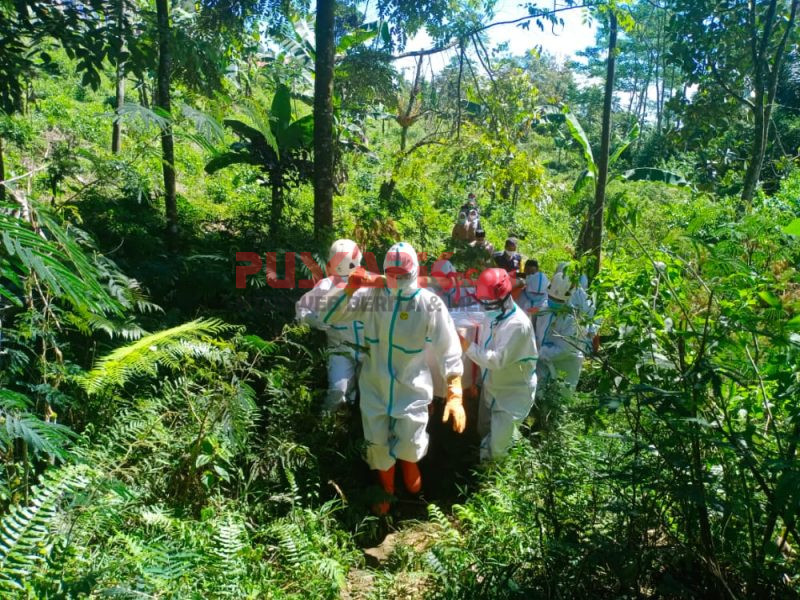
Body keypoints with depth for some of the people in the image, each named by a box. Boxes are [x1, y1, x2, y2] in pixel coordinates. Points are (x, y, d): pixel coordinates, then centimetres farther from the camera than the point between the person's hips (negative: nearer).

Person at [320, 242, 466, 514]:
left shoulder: (430, 305, -16)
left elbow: (449, 351, -14)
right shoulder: (372, 295, -11)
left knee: (409, 448, 5)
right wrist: (350, 288, -25)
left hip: (411, 389, -2)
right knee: (377, 445, 16)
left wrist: (455, 395, -23)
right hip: (375, 387, 2)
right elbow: (330, 316, -8)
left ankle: (409, 460, 46)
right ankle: (387, 491, 47)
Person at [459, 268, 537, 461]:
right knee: (484, 431, 23)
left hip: (513, 392, -8)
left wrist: (467, 347, -30)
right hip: (491, 386, 8)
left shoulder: (518, 324, -29)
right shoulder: (492, 315, -2)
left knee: (497, 446, -1)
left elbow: (498, 360, -32)